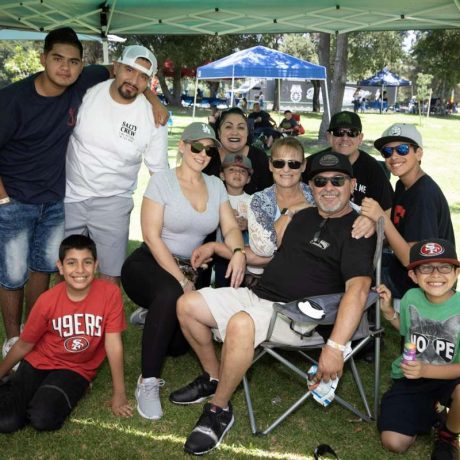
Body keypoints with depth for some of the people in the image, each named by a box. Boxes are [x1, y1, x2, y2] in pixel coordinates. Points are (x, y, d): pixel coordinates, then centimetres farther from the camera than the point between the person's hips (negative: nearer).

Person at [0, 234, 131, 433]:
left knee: (43, 419, -25)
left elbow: (113, 344, -15)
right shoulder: (47, 300, -15)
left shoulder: (110, 293, -20)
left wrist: (118, 393, -12)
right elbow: (24, 345, 0)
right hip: (40, 361, 1)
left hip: (77, 369, -1)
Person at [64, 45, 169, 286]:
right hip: (69, 196, 1)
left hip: (113, 202, -1)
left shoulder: (153, 118, -10)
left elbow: (159, 172, -2)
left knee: (111, 278, 1)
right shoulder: (86, 93, -9)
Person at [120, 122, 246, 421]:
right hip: (150, 264, -5)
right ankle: (148, 382, -28)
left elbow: (231, 227, 0)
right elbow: (152, 236, -14)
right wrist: (181, 281, -19)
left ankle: (155, 316, 25)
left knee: (179, 344, -14)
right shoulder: (162, 181, -7)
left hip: (191, 268, 5)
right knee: (170, 293, -39)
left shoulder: (216, 185, 8)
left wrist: (238, 251, -25)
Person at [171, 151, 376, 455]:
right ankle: (214, 378, 19)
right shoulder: (303, 217, 18)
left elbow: (357, 289, -22)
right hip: (258, 295, 9)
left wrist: (335, 346, -35)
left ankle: (220, 410, -13)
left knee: (240, 325, -37)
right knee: (187, 305, 2)